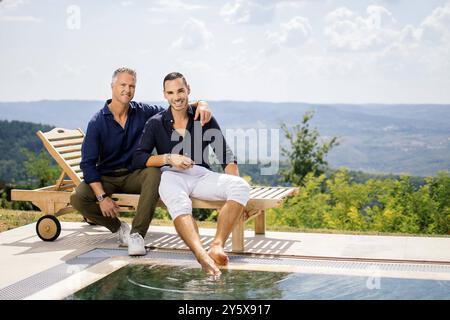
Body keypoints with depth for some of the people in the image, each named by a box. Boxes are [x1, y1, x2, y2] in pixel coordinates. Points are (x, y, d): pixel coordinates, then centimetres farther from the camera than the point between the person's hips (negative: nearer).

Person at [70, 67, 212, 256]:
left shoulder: (143, 113, -2)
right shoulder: (98, 122, -9)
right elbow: (88, 163, -11)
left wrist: (200, 104, -19)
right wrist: (102, 197, -22)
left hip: (135, 175, 1)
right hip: (106, 177, 0)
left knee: (154, 172, -33)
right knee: (78, 198, -27)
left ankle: (137, 233, -29)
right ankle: (119, 228, -2)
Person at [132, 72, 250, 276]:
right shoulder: (155, 123, 13)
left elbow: (226, 156, 9)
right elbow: (138, 159, 5)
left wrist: (235, 187, -8)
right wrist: (168, 158, -11)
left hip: (201, 175, 2)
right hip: (172, 175, -2)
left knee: (241, 186, -28)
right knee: (178, 203, -40)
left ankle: (217, 246, -40)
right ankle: (202, 256, -62)